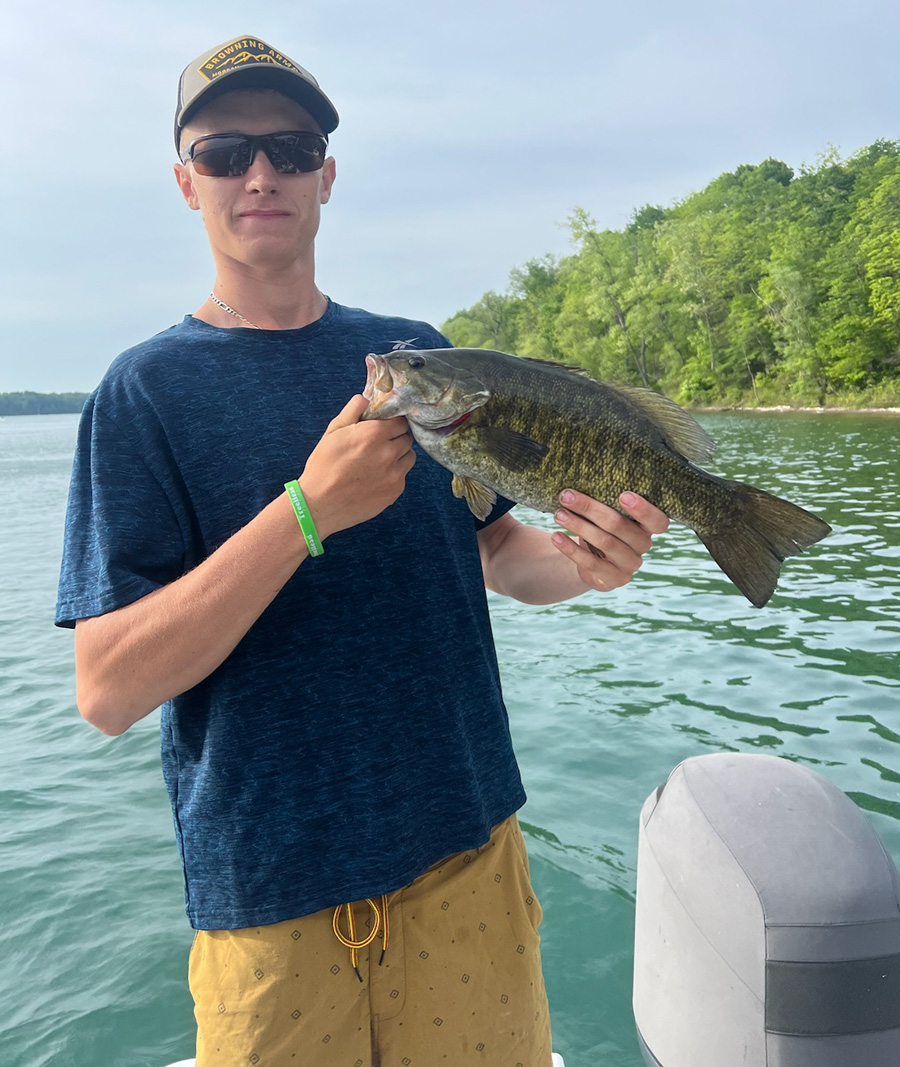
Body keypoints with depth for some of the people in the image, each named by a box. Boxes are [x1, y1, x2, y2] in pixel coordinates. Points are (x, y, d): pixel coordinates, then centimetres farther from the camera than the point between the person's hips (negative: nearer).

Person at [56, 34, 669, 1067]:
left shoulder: (418, 352, 4)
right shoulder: (147, 389, -7)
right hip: (268, 894, -3)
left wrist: (581, 561, -13)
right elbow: (106, 691, -15)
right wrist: (307, 509, -26)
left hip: (465, 846, 4)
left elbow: (495, 549, 10)